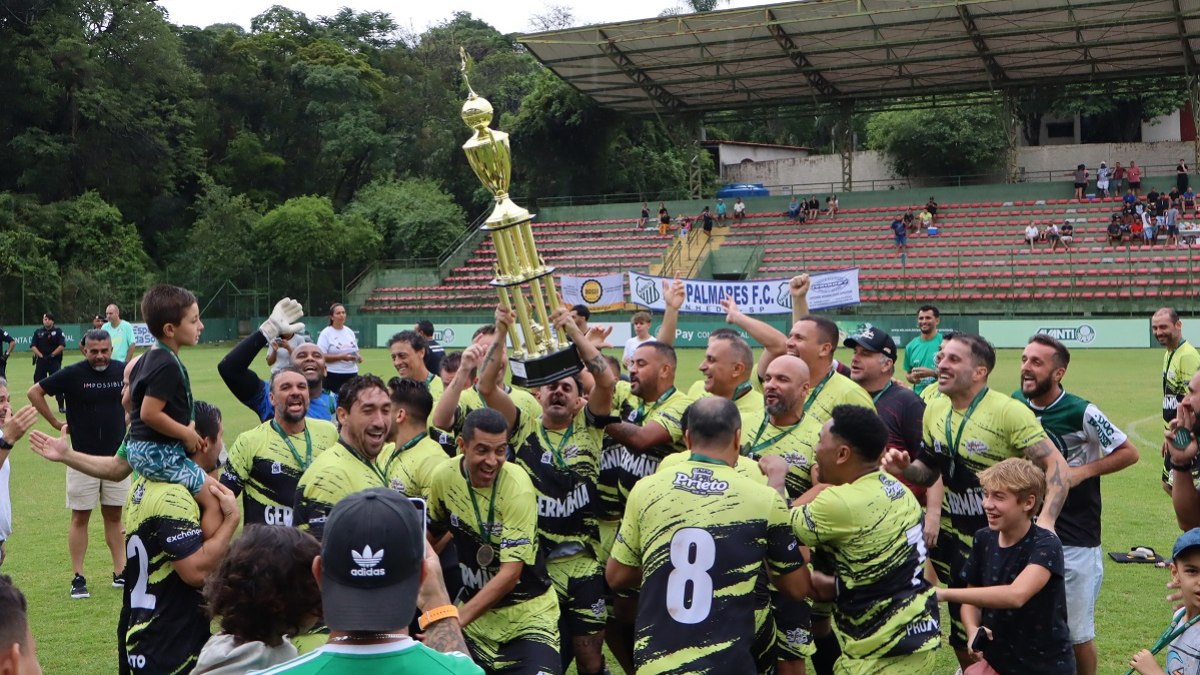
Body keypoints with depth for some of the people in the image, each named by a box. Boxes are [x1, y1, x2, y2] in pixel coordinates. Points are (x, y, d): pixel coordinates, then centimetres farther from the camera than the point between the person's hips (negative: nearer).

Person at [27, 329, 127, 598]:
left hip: (117, 455, 3)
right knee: (80, 517, 2)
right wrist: (56, 423, -2)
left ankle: (120, 573, 14)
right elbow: (34, 392, -2)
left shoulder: (123, 371, -1)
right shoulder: (72, 374, -9)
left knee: (114, 516, 9)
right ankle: (78, 578, 7)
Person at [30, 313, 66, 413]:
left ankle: (61, 405, -9)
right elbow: (33, 346, 4)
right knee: (38, 381, 5)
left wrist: (52, 355, -12)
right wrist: (41, 355, -10)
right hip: (41, 360, 3)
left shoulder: (58, 331, 2)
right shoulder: (38, 332, 9)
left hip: (55, 360, -3)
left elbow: (62, 345, -6)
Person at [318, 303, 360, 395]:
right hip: (333, 375, -6)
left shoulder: (350, 331, 12)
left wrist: (358, 357, -3)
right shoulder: (326, 333, -6)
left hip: (352, 374, 6)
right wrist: (341, 357, -19)